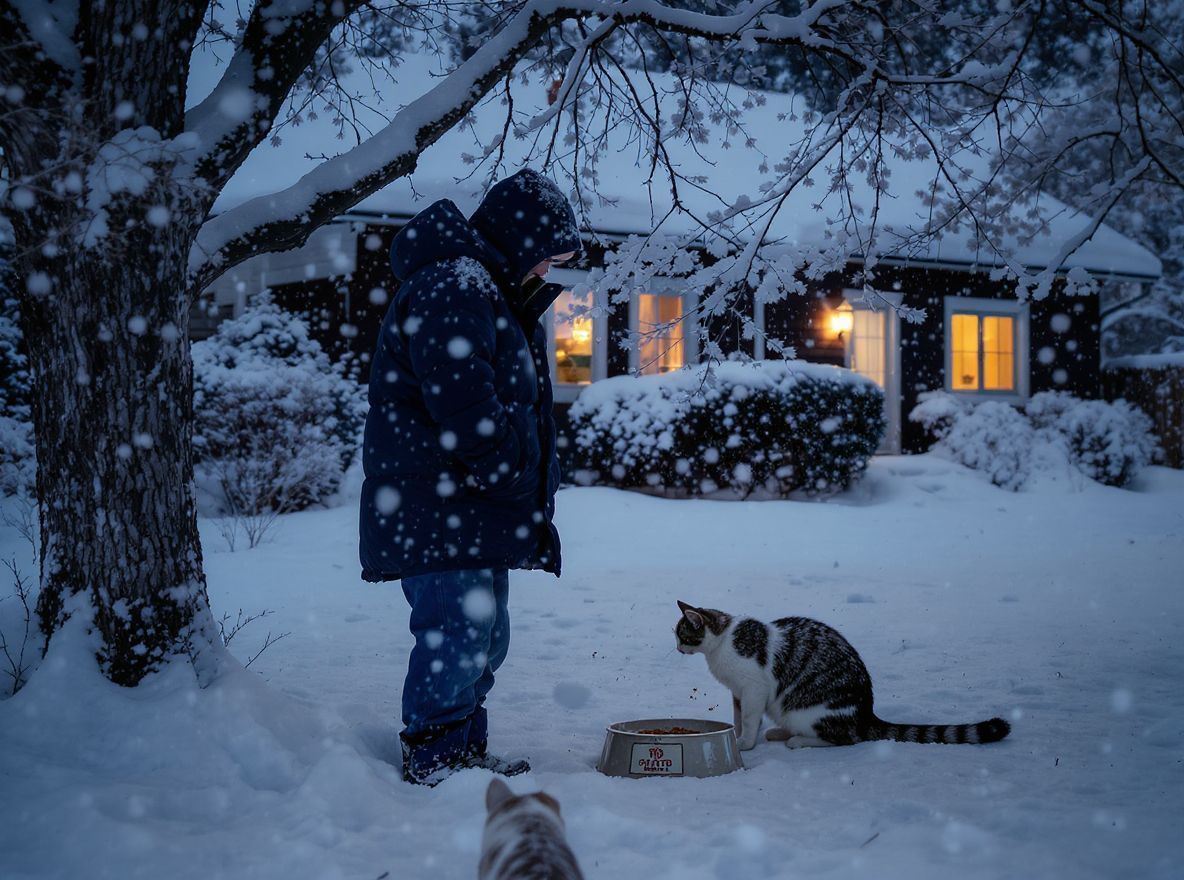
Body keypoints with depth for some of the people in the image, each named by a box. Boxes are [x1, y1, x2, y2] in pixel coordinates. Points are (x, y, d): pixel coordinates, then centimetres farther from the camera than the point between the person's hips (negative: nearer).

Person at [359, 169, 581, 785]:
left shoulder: (486, 290, 21)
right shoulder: (449, 291, -16)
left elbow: (513, 400, 22)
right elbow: (468, 410, -23)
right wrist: (515, 477, -14)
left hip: (478, 510, 11)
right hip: (437, 509, -11)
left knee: (487, 636, 16)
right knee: (458, 632, -7)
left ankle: (466, 750, 28)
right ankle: (430, 763, 6)